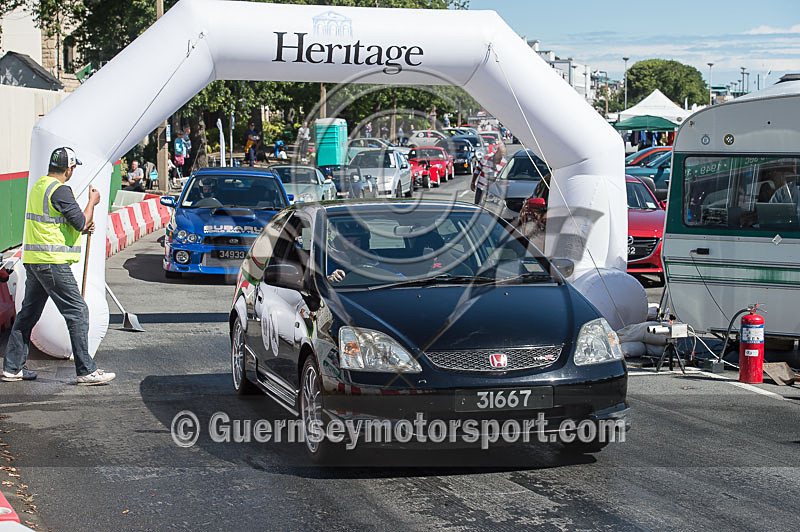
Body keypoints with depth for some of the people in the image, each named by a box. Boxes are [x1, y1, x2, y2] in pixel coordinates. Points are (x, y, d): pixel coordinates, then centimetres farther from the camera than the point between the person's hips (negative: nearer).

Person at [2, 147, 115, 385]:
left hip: (33, 259, 10)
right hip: (52, 261, -10)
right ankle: (86, 371, -6)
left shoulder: (38, 186, 15)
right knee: (77, 312, -6)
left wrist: (83, 227, 17)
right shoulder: (59, 190, -14)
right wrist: (92, 202, 1)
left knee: (28, 312, 15)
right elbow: (81, 223, -16)